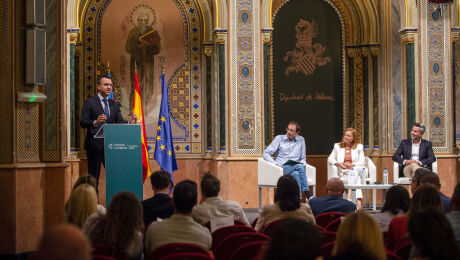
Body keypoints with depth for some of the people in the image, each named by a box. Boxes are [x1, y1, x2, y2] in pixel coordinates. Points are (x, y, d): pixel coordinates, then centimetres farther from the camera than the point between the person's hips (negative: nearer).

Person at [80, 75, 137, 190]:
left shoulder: (114, 104, 15)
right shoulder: (90, 102, -1)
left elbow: (120, 122, 6)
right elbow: (83, 122, -10)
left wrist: (130, 122, -16)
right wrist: (96, 122, -30)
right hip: (95, 145, -5)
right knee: (93, 177, 0)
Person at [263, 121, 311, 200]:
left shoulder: (301, 140, 18)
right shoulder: (279, 138, 10)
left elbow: (302, 159, 23)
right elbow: (266, 153, 5)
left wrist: (302, 165, -1)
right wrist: (276, 164, -10)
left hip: (295, 169, 3)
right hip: (282, 168, -2)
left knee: (296, 174, -36)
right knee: (299, 166, -33)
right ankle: (308, 195, -37)